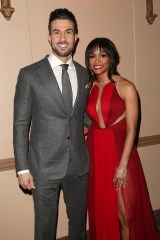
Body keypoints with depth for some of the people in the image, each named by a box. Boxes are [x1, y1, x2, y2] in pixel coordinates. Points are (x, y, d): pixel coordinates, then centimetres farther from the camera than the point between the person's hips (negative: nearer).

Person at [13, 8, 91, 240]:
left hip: (79, 163, 4)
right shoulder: (29, 74, -7)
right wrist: (22, 168, -9)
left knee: (79, 220, 21)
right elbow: (20, 124, -7)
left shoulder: (85, 75, 5)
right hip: (44, 165, -3)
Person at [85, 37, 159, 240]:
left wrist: (123, 165, -14)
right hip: (95, 154, 4)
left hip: (120, 152, -4)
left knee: (126, 215, 3)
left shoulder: (126, 87, -6)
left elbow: (131, 129, -10)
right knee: (100, 211, 15)